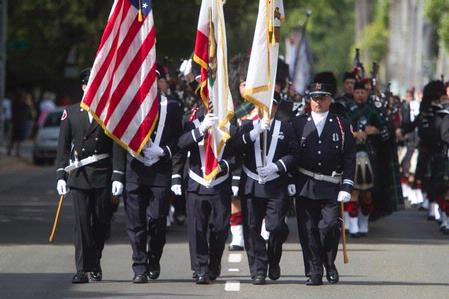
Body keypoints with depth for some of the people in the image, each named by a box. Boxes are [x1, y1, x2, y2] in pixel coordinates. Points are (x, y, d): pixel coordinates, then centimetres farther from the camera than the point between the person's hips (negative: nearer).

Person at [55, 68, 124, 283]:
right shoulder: (71, 113, 8)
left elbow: (117, 147, -1)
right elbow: (63, 147, 7)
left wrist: (117, 176, -10)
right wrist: (61, 176, -2)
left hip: (103, 176, 0)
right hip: (79, 177, 0)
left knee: (102, 223, 5)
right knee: (82, 221, -7)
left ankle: (95, 263, 26)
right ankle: (82, 270, -6)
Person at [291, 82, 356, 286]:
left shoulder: (341, 126, 6)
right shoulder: (298, 124, 8)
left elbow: (349, 159, 4)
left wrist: (346, 187, -4)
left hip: (331, 187, -1)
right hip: (305, 186, 1)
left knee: (329, 226, -11)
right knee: (308, 230, -1)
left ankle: (329, 265, 13)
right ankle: (314, 273, 5)